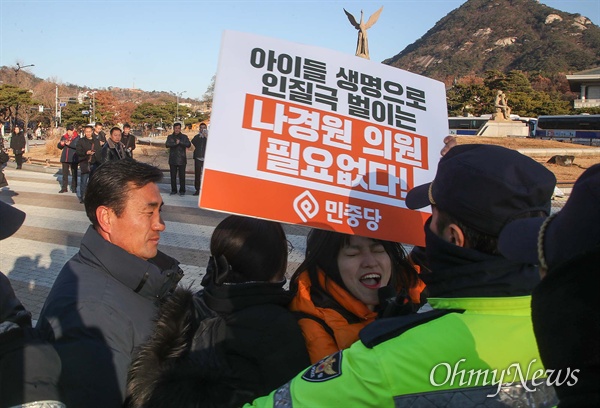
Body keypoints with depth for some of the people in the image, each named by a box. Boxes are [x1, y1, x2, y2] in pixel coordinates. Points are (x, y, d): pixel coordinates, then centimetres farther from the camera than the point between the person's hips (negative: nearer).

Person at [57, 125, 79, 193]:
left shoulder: (77, 137, -4)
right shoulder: (64, 137, 8)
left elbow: (77, 146, -19)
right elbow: (59, 147, 11)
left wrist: (70, 144, -31)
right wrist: (61, 144, -11)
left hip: (73, 159, -4)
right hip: (65, 158, 4)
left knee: (74, 173, 3)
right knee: (65, 173, 8)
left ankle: (74, 188, 11)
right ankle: (64, 188, 14)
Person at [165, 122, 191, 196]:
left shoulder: (184, 137, 7)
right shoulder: (170, 137, 10)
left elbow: (188, 145, -9)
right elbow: (167, 145, -7)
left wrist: (180, 142, -18)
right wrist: (175, 143, -17)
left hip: (181, 159, -1)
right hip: (173, 160, 2)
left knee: (182, 176, -2)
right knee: (173, 176, 4)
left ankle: (182, 190, 6)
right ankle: (174, 190, 14)